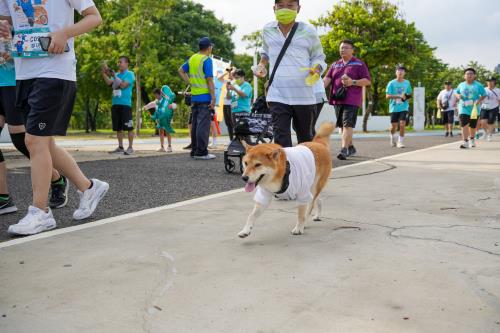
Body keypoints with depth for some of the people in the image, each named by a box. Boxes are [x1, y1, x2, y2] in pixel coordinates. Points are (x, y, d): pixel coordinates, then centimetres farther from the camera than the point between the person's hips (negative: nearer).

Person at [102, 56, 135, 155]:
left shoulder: (130, 74, 1)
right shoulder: (116, 74, 19)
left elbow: (123, 85, -12)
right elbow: (109, 83, 4)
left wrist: (114, 76, -10)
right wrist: (104, 73, -6)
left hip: (125, 104, -6)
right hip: (115, 104, 6)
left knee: (129, 127, -7)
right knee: (118, 127, 8)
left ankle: (130, 147, -3)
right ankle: (120, 147, 15)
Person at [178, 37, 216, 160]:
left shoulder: (192, 59, 12)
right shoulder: (207, 60, -10)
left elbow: (181, 70, 19)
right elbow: (209, 80, -15)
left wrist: (190, 83, 13)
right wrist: (213, 98, -14)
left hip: (194, 96, 7)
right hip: (205, 97, -7)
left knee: (195, 124, 12)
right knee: (203, 124, -6)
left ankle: (194, 151, 18)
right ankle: (201, 152, -5)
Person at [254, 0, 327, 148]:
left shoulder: (308, 31, -1)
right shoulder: (267, 30, 7)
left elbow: (318, 57, 9)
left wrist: (316, 69, -13)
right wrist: (261, 64, 7)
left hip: (304, 96, 0)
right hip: (277, 95, 1)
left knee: (305, 138, 14)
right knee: (281, 138, -10)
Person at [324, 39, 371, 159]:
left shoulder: (359, 64, 5)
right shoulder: (335, 65, 18)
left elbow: (367, 81, 1)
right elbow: (327, 79, 6)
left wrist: (353, 82, -14)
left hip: (351, 100, -6)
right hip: (337, 99, 6)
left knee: (347, 124, -16)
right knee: (342, 126, 12)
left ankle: (344, 150, -21)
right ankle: (351, 148, 26)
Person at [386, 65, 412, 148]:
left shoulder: (407, 83, 7)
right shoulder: (391, 83, -3)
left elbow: (410, 94, 19)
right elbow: (387, 96, -8)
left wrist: (407, 96, -4)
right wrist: (399, 96, -17)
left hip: (404, 107, 1)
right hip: (394, 107, -1)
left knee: (402, 124, -13)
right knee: (394, 126, 4)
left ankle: (400, 142, -1)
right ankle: (392, 137, 35)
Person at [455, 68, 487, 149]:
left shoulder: (478, 85, 0)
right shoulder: (461, 85, 6)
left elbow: (484, 95, 2)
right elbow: (456, 92, 17)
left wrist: (479, 100, -17)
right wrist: (458, 95, -6)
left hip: (474, 109, 0)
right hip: (463, 108, 0)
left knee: (473, 126, 13)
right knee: (464, 125, -14)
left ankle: (472, 139, 38)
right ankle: (465, 142, -17)